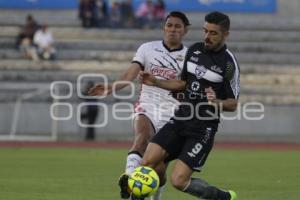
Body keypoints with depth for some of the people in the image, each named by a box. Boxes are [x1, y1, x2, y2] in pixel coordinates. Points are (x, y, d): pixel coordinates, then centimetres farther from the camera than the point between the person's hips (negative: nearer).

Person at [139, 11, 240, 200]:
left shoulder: (228, 63, -11)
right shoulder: (194, 50, 7)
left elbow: (233, 104, -6)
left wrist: (217, 103, -27)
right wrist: (155, 82, 9)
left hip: (203, 128, -6)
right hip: (181, 119, 6)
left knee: (179, 180, -13)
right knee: (147, 162, -11)